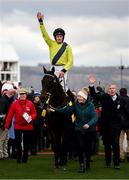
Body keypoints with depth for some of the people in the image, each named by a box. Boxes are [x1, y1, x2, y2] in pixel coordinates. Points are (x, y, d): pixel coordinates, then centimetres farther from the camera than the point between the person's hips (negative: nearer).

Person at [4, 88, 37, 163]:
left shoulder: (30, 104, 1)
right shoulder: (15, 103, -1)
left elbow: (34, 113, 4)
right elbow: (10, 115, -1)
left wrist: (31, 117, -19)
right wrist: (7, 125, -5)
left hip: (28, 126, 0)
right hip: (18, 126, 0)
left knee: (26, 143, 5)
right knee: (18, 143, 0)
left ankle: (25, 157, 16)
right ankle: (19, 157, 11)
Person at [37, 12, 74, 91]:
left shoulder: (67, 47, 0)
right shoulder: (52, 44, 8)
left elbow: (70, 61, -4)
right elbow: (45, 34, -1)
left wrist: (64, 70, -17)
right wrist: (41, 22, -11)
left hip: (63, 68, -3)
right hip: (53, 68, 3)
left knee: (63, 87, -11)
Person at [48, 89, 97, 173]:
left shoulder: (90, 105, -11)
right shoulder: (76, 104, -2)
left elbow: (94, 117, -19)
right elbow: (66, 109, -8)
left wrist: (89, 124, -36)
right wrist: (55, 110, -18)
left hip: (88, 130, -1)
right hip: (79, 129, 1)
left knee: (88, 148, 10)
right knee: (80, 147, -12)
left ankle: (87, 164, 31)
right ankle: (82, 165, -5)